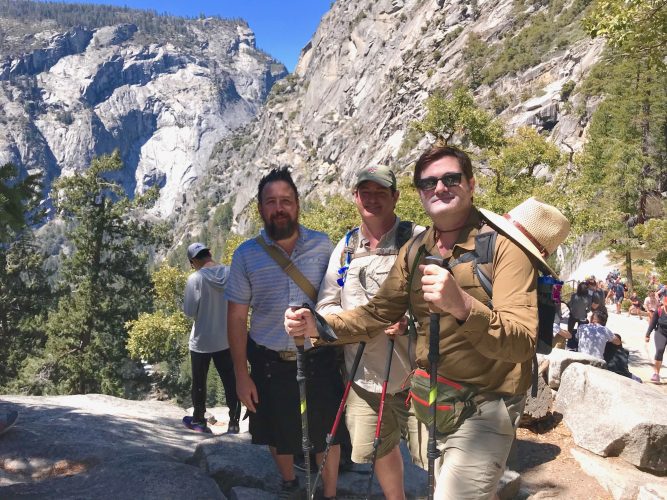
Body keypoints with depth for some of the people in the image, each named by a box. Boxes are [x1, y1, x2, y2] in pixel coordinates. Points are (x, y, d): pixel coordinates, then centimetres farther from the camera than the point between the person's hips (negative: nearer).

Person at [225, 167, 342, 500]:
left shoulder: (323, 245, -5)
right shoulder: (246, 255, -5)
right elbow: (237, 317, -3)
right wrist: (241, 374, -5)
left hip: (319, 361, -1)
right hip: (270, 365, 1)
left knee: (326, 435, 10)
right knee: (277, 435, 19)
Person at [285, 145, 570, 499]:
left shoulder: (503, 246, -16)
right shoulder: (414, 250, 3)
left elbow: (521, 344, -26)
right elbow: (378, 313, 7)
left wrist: (462, 305, -45)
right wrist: (318, 325, -10)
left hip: (483, 408, -6)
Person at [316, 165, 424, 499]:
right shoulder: (346, 247, 9)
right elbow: (325, 305, 9)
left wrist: (411, 320, -25)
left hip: (414, 374, -4)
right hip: (363, 374, 5)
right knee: (380, 449, 19)